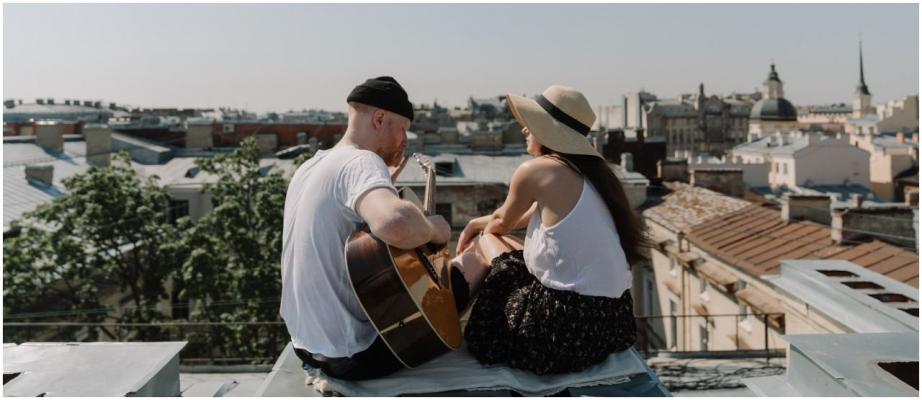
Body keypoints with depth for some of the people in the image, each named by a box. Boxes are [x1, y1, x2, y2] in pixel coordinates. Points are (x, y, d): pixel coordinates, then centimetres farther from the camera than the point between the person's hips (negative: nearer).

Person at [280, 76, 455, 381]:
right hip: (353, 354, -9)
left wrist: (386, 183, 12)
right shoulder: (360, 161, -20)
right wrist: (434, 229, -21)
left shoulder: (310, 166, 7)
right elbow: (395, 224, -41)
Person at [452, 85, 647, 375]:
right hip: (611, 316, 8)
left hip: (569, 324, -8)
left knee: (485, 242, 13)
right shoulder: (587, 169, 11)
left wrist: (480, 231, 31)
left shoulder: (535, 170, -12)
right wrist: (481, 222, 33)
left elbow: (502, 222, 8)